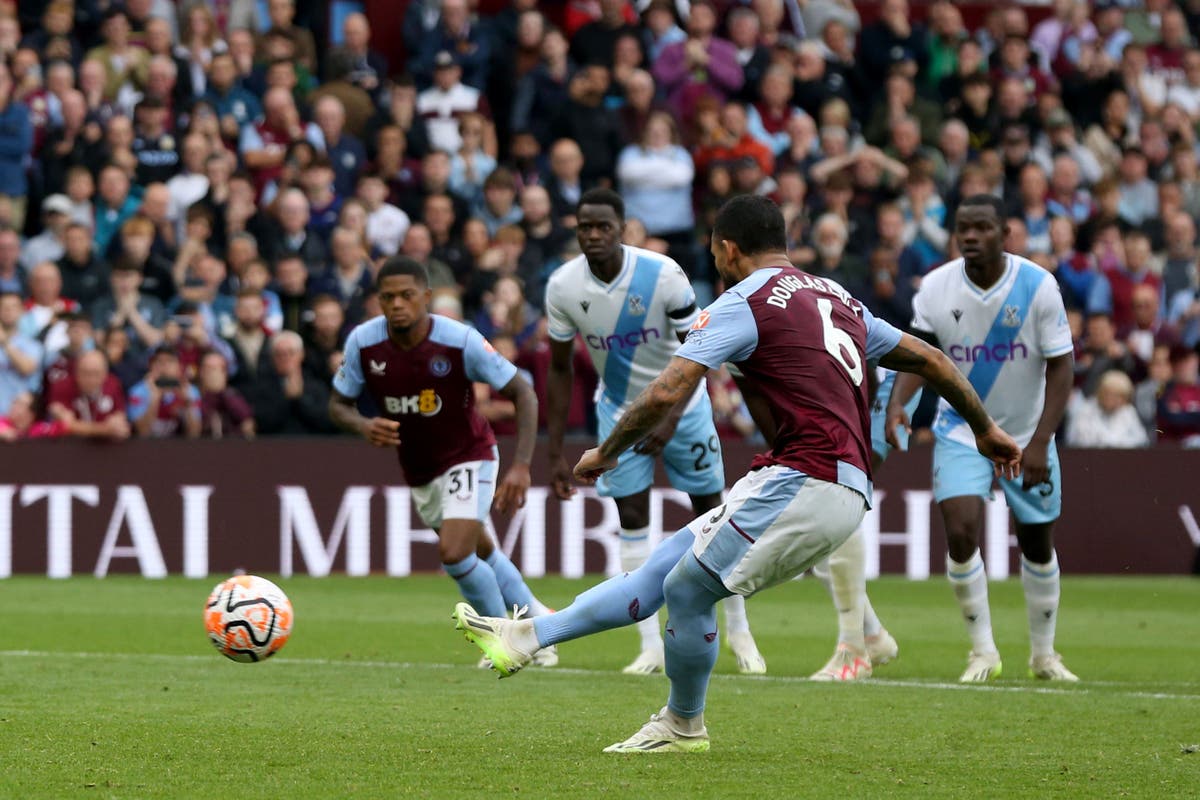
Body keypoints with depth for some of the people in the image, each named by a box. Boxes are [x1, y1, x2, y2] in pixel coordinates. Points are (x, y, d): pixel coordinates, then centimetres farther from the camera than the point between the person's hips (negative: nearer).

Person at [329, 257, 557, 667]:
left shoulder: (460, 341, -27)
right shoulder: (363, 342, -18)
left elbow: (522, 393, -20)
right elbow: (338, 404, -4)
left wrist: (521, 466, -29)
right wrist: (363, 426, -28)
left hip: (468, 458, -5)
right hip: (419, 471, 5)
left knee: (454, 553, -21)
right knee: (483, 555, 17)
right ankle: (535, 621, 41)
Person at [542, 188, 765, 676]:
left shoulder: (663, 275, -26)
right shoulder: (563, 287, -17)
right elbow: (560, 369, -5)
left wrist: (670, 420, -26)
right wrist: (556, 454, -6)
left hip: (680, 403, -2)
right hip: (619, 409, 2)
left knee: (711, 511, 5)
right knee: (632, 521, -6)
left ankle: (738, 630, 21)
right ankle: (651, 646, -2)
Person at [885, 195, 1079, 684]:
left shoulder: (1038, 286, -16)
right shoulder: (937, 287, -12)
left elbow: (1060, 366, -13)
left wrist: (1039, 442, -21)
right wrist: (897, 401, -25)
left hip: (1026, 434, 0)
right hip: (961, 429, 0)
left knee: (1038, 544, 9)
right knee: (960, 533, -17)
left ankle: (1043, 653, 29)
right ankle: (982, 652, -1)